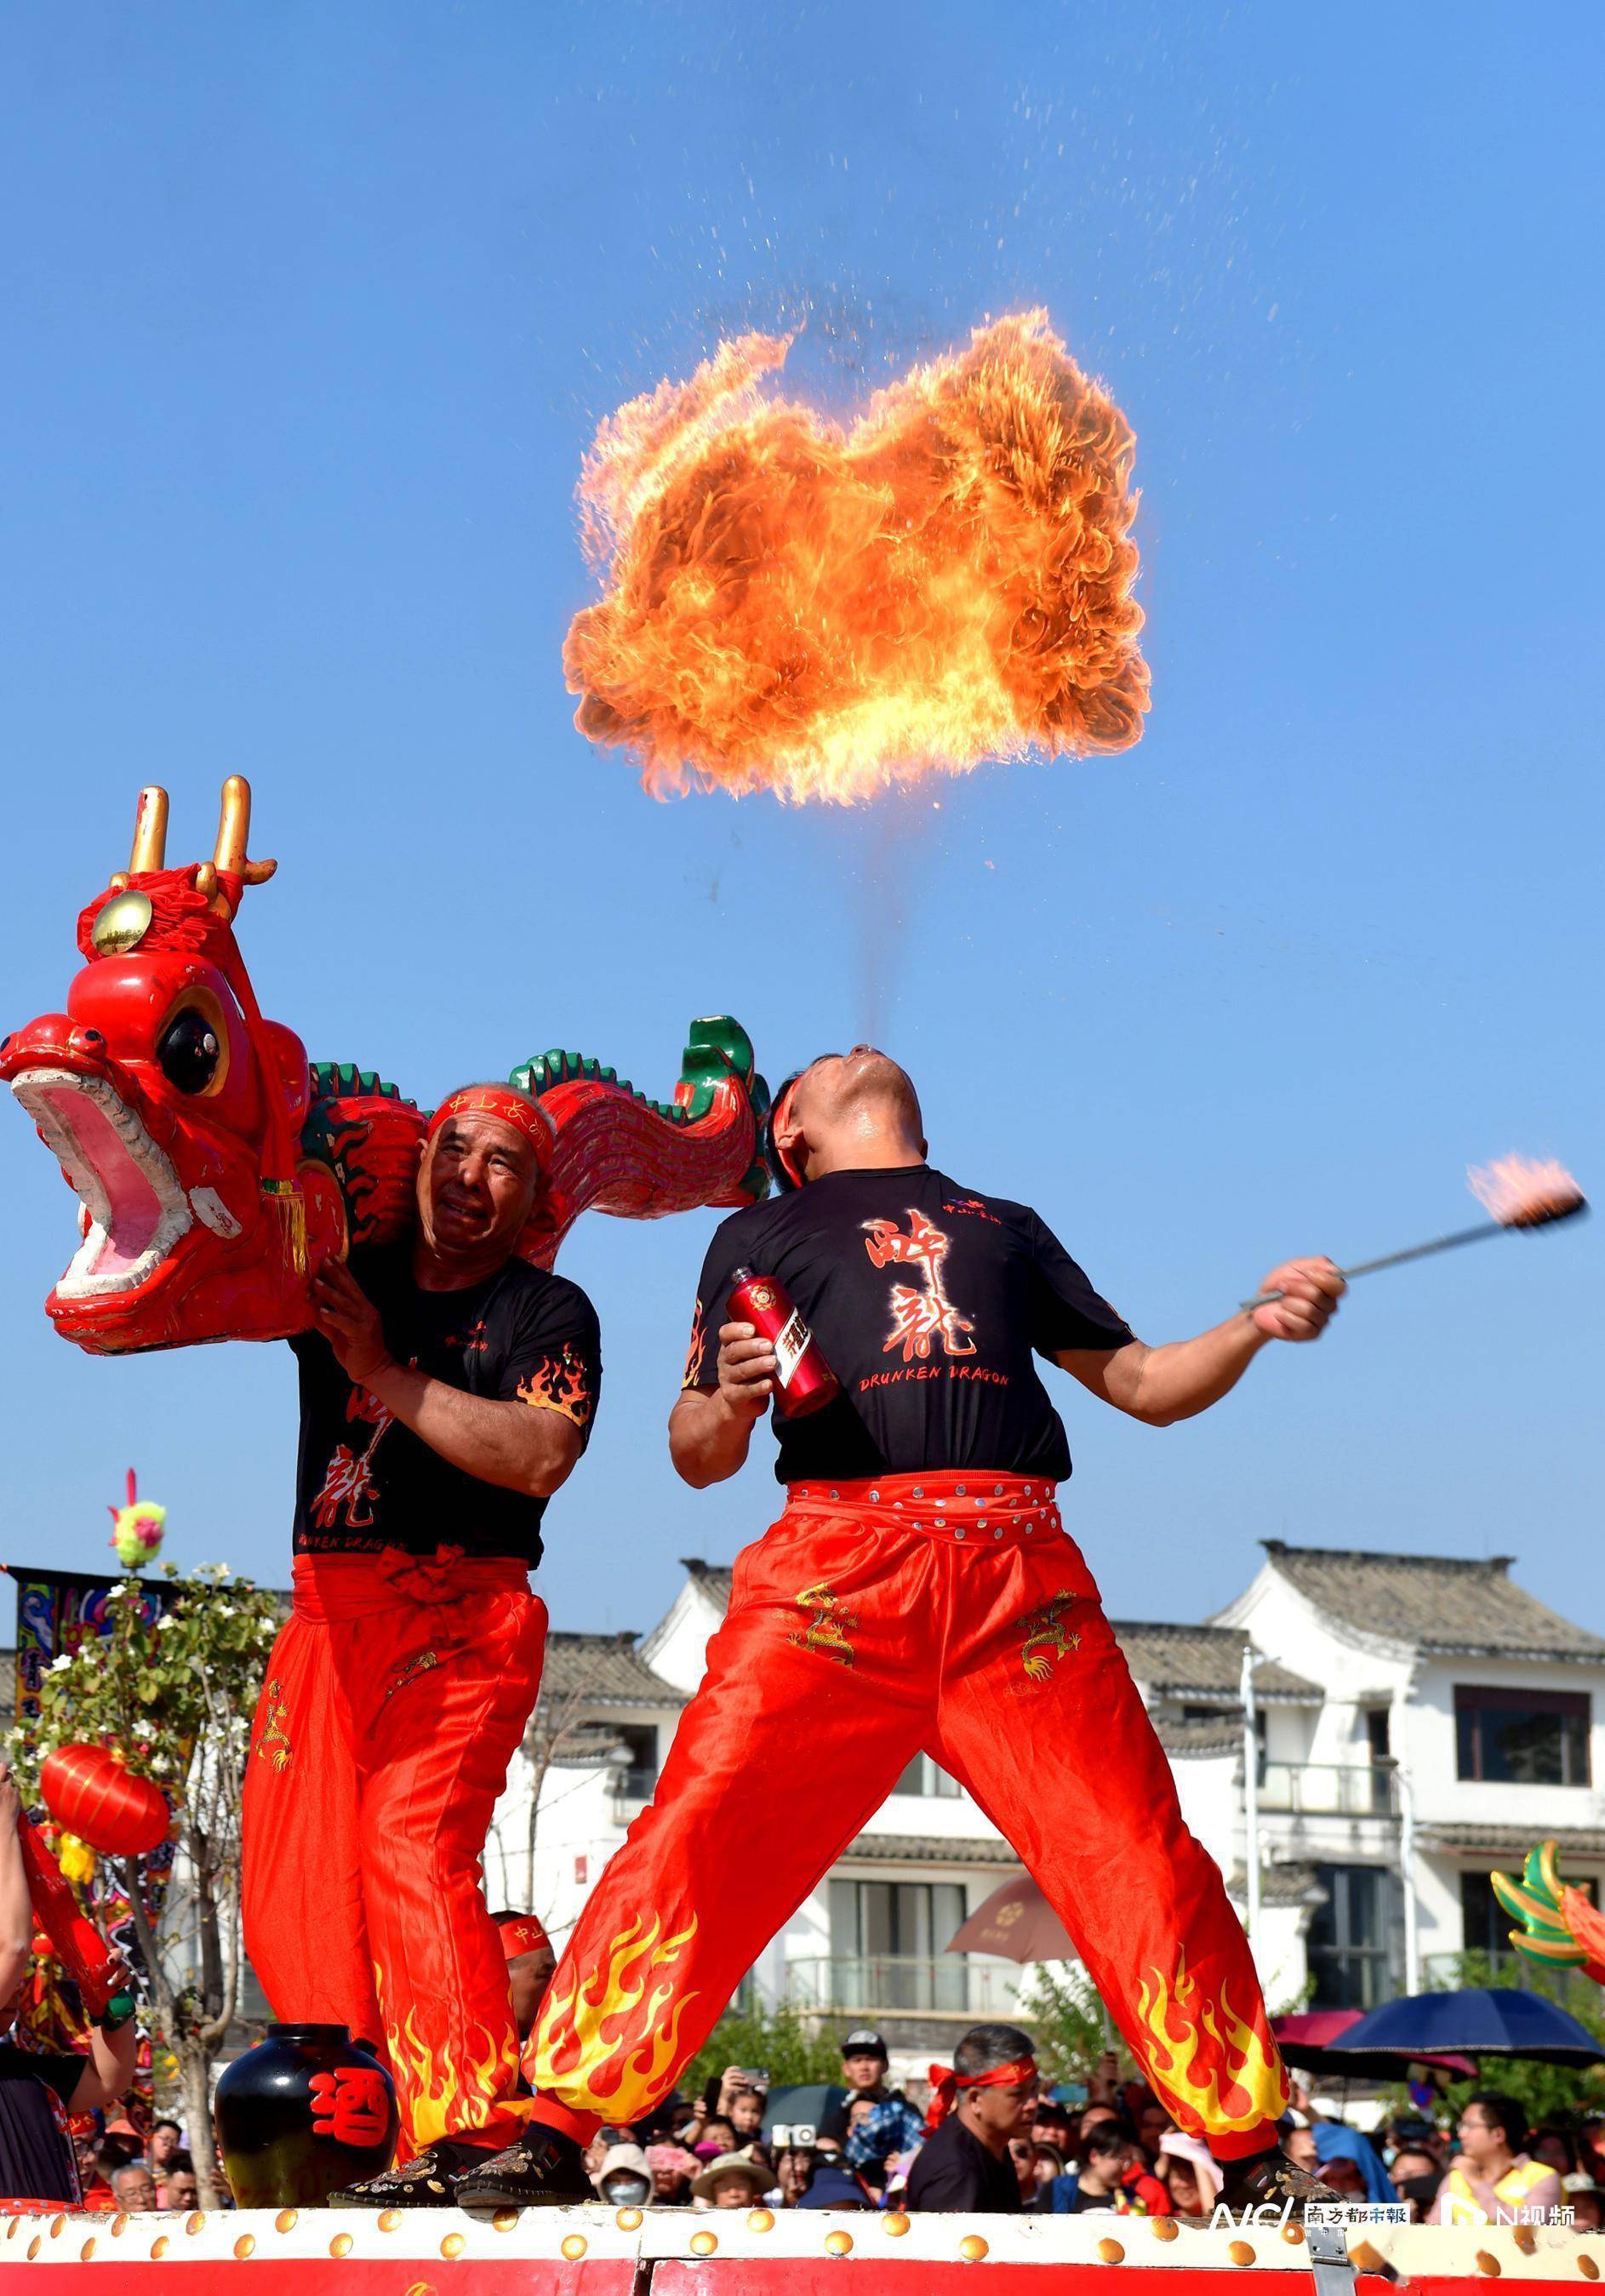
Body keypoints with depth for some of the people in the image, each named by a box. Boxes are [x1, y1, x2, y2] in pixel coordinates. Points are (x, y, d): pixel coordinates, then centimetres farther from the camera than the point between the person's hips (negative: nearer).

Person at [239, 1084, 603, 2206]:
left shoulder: (550, 1310, 3)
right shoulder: (340, 1279, 16)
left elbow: (542, 1457, -13)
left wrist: (386, 1374, -12)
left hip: (461, 1616, -5)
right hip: (328, 1612, 5)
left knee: (413, 1847, -21)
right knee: (292, 1884, 1)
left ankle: (466, 2135, -22)